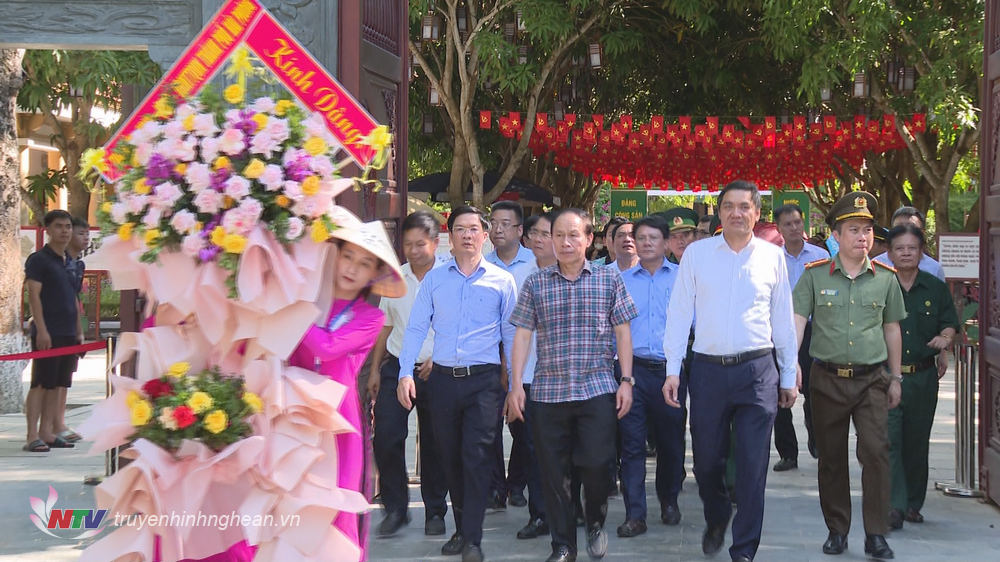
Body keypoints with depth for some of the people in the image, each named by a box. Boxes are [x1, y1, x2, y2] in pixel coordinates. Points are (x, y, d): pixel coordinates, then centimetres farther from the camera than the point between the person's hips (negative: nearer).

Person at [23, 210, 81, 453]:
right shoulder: (38, 259, -5)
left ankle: (47, 432, 13)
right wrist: (41, 330, -19)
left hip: (68, 333, 7)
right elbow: (33, 295, -12)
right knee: (40, 384, -8)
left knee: (58, 385, 8)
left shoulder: (70, 263, 18)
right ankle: (32, 437, -7)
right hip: (47, 333, -7)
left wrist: (78, 332, 18)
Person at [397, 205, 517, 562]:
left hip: (483, 380, -2)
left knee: (476, 456, -10)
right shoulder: (434, 279, 8)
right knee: (450, 456, 10)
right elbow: (416, 328, 5)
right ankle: (461, 528, 23)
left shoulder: (501, 281, 4)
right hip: (443, 378, 2)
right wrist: (406, 373, -6)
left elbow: (511, 335, 7)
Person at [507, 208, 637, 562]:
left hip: (597, 389, -1)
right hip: (547, 391, 2)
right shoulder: (536, 284, 7)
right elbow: (523, 335, 6)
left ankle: (596, 521, 21)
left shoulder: (609, 280, 5)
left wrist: (626, 380, -1)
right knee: (553, 472, 3)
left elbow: (622, 332, 6)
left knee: (595, 463, -9)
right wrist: (516, 385, 0)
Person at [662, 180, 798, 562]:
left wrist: (789, 376, 10)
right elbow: (679, 313, 4)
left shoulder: (772, 256, 5)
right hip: (708, 370, 0)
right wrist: (673, 370, -2)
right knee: (706, 460, 9)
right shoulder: (696, 253, 4)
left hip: (757, 372, 0)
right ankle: (716, 520, 39)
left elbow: (783, 319, 10)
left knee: (753, 466, -2)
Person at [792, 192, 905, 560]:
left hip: (871, 379, 0)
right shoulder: (815, 275, 0)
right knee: (831, 458, 8)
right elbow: (797, 322, -5)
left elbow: (892, 328, 12)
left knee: (876, 450, -12)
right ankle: (837, 530, 20)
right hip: (827, 378, 0)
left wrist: (895, 378, 13)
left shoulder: (885, 278, 4)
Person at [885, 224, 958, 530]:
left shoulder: (936, 288, 8)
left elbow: (949, 324, 10)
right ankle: (894, 505, -15)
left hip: (923, 377, 3)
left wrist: (945, 339, -11)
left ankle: (913, 504, 23)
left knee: (917, 443, 10)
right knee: (889, 441, -12)